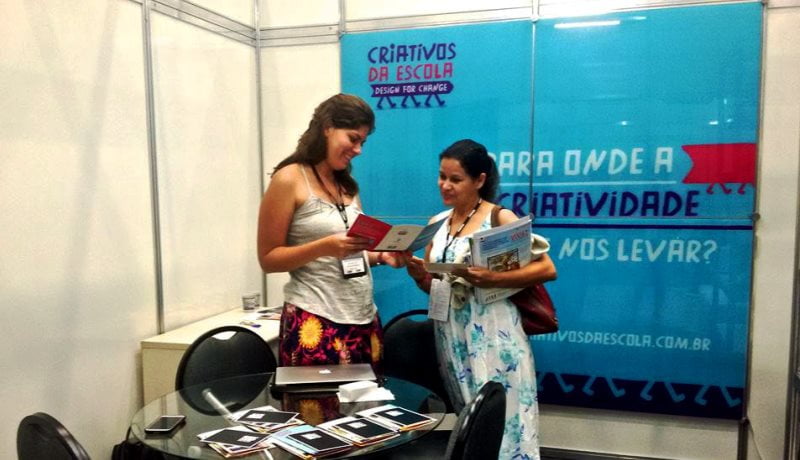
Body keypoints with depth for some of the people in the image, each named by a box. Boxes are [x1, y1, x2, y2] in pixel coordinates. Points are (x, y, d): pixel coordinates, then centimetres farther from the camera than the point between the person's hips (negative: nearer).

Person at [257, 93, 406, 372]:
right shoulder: (289, 180, -6)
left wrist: (381, 256, -1)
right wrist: (324, 247, -21)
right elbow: (268, 259, -8)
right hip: (315, 321, -6)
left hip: (364, 318, 6)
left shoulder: (347, 185, 15)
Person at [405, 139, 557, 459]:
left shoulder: (500, 218, -5)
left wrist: (493, 279, -23)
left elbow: (547, 269, -12)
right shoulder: (437, 224, 11)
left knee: (503, 421, -2)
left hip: (492, 336, -5)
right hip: (450, 336, 5)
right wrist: (416, 273, -5)